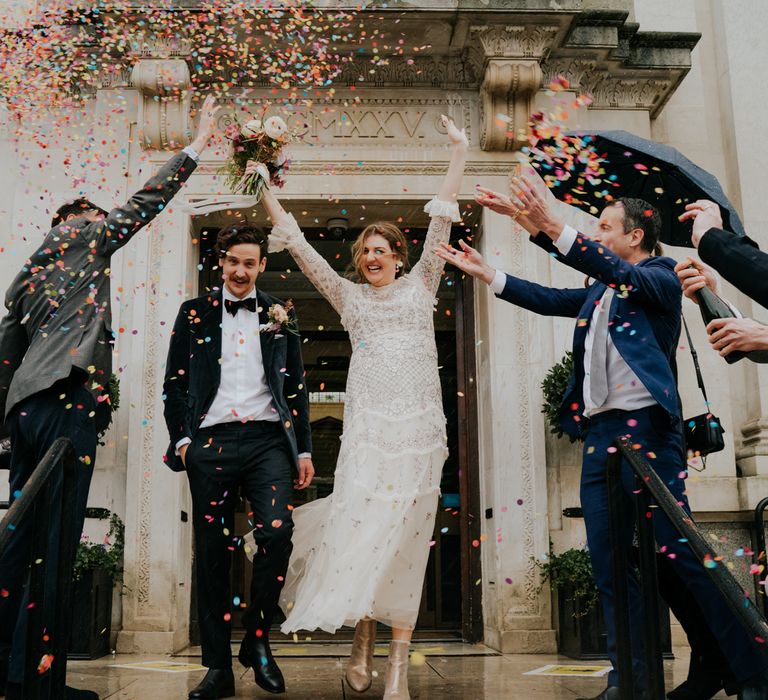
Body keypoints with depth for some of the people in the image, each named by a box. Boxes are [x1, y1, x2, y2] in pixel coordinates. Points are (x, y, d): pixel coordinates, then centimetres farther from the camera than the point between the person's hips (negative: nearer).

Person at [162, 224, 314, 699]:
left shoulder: (280, 315, 13)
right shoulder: (195, 313, 13)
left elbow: (296, 387, 13)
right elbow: (175, 382, 12)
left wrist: (304, 450, 8)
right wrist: (181, 438, -1)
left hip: (267, 438, 0)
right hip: (211, 441, 1)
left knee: (277, 532, -18)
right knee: (212, 552, 2)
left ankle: (258, 639, 5)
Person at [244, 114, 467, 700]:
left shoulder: (420, 285, 14)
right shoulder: (349, 296, 16)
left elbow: (440, 225, 7)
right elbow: (300, 246, 15)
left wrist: (458, 158, 2)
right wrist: (268, 195, 12)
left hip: (419, 425, 0)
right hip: (368, 425, 1)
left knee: (407, 535, -1)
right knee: (360, 527, -9)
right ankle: (362, 639, 11)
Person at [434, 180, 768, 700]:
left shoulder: (662, 277, 0)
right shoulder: (599, 293, 21)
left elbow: (620, 274, -17)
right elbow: (548, 299, 23)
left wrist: (550, 229, -28)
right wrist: (485, 273, 17)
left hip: (647, 428, -7)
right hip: (599, 433, 7)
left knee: (684, 555, -7)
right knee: (610, 565, 7)